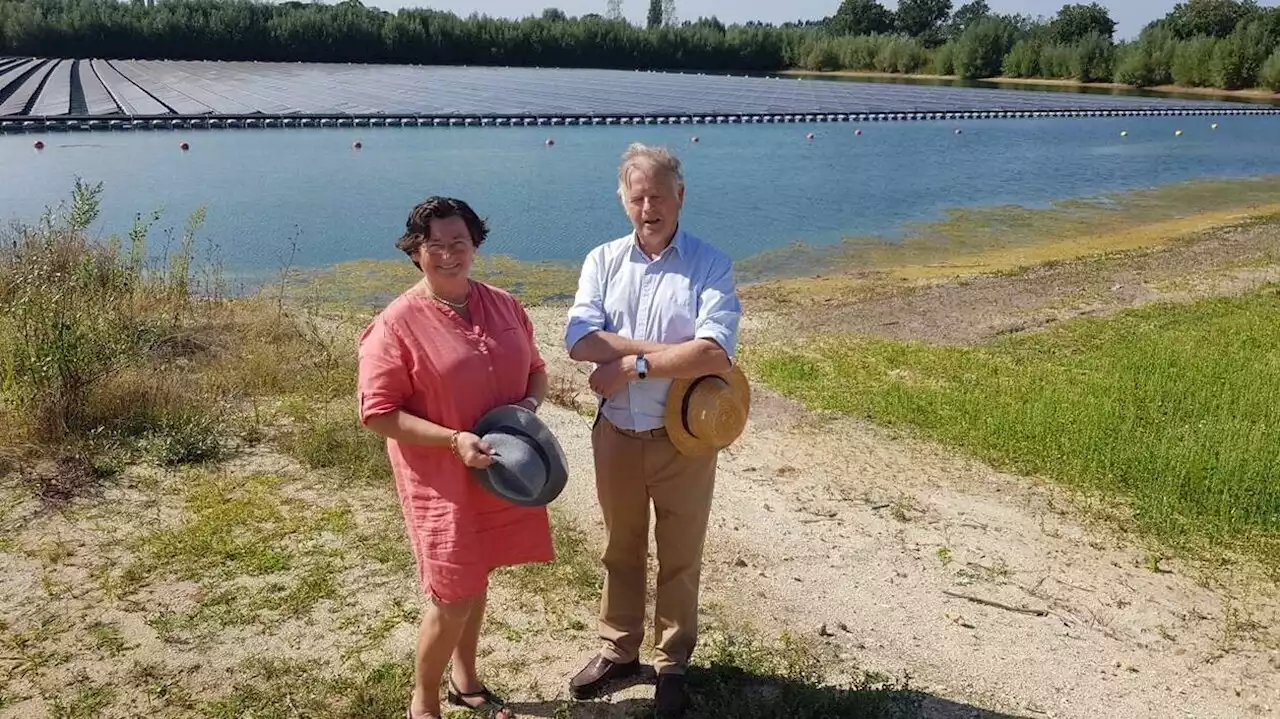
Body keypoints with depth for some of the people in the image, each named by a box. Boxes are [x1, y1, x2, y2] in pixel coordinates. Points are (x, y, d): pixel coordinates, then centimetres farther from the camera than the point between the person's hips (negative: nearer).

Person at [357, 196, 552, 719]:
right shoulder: (396, 324, -14)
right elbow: (378, 413, -15)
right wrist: (453, 439, -24)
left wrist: (530, 404, -8)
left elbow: (535, 372, 15)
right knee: (453, 597, 0)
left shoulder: (504, 306, 3)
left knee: (476, 580, 20)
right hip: (440, 479, -5)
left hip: (501, 470, 6)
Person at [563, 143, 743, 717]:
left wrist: (631, 365, -20)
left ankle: (674, 664, 33)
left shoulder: (710, 265, -10)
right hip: (615, 433, 3)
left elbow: (716, 352, -23)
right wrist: (670, 351, -21)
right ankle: (618, 651, 39)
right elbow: (580, 341, -14)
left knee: (679, 558, 13)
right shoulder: (603, 261, 0)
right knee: (621, 550, 19)